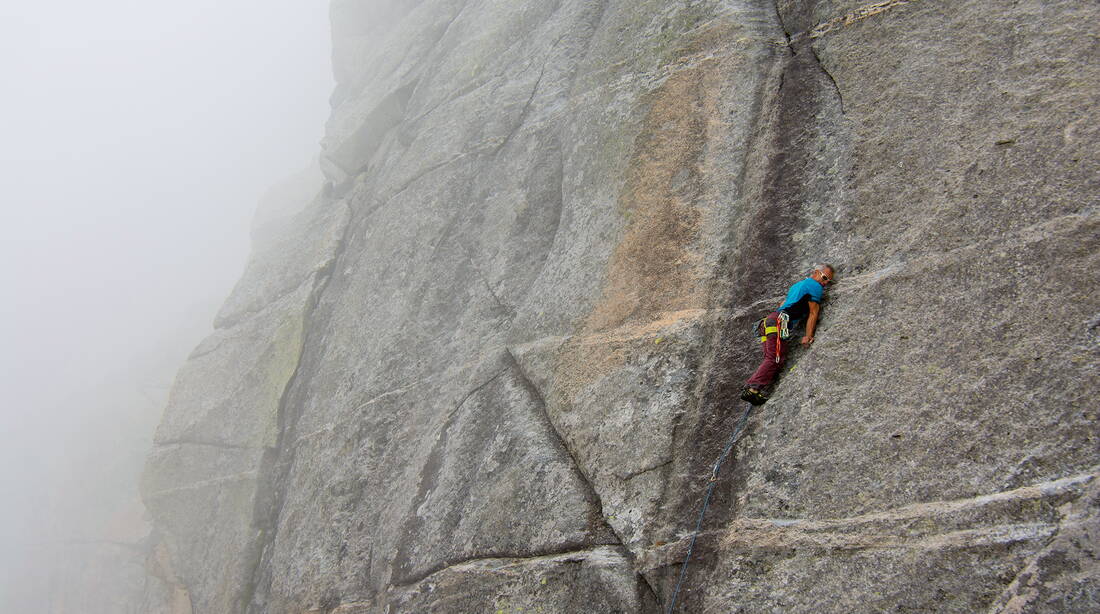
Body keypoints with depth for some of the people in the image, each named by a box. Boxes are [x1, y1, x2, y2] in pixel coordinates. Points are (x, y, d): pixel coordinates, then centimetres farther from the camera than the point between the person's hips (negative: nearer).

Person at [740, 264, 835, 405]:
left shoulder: (798, 285, 31)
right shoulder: (815, 286, 3)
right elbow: (813, 313, -2)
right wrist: (808, 336, -6)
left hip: (770, 319, 10)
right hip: (779, 321, -9)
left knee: (770, 359, 1)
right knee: (775, 359, -17)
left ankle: (750, 388, -13)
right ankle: (753, 387, -29)